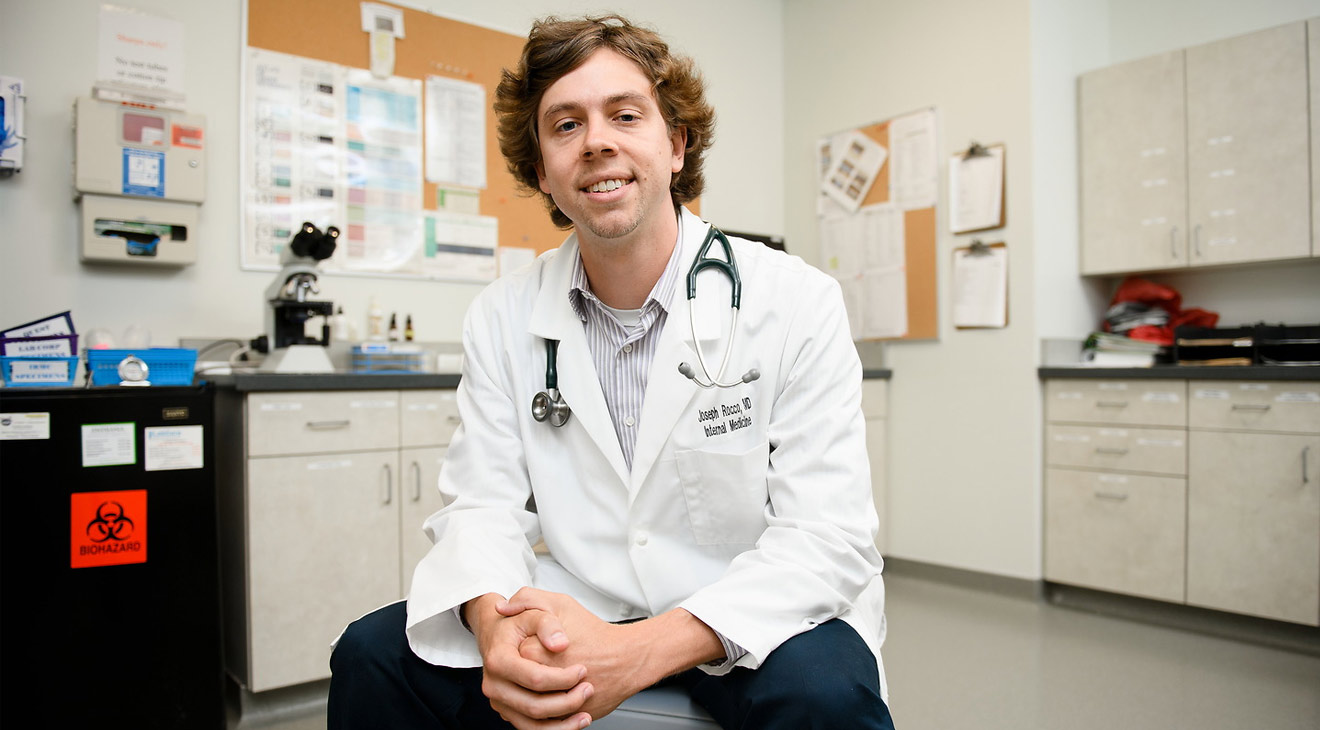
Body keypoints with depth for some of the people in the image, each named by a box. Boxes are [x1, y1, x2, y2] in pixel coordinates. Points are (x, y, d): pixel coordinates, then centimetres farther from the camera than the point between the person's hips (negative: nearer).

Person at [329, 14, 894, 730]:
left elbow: (829, 538, -16)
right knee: (373, 655, -12)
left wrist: (643, 652, -30)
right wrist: (495, 622, -25)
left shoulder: (797, 303, -11)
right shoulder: (502, 318, 1)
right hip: (575, 618, 3)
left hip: (753, 625, -2)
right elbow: (482, 505, -1)